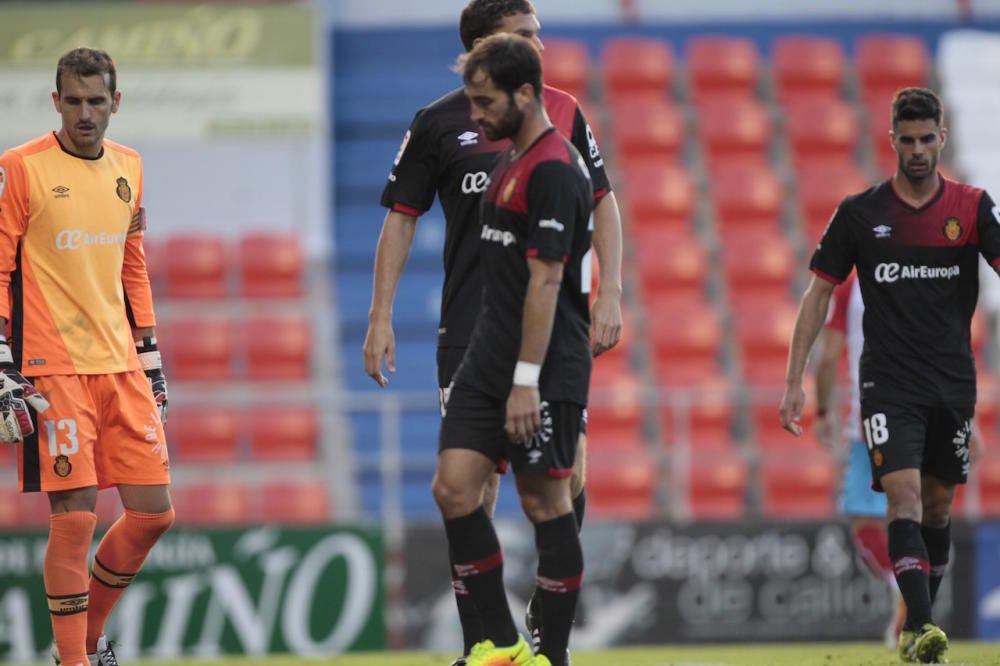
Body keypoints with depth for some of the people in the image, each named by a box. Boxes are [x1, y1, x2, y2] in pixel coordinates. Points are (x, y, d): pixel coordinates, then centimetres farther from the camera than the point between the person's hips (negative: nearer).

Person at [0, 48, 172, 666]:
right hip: (54, 371, -6)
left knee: (154, 511, 4)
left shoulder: (128, 168, 13)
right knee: (75, 517, -9)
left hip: (121, 364, 6)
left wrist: (151, 358, 20)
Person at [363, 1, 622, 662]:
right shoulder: (439, 123, 1)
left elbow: (603, 204, 12)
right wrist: (381, 318, 0)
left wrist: (610, 295, 3)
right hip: (470, 327, -1)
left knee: (566, 469, -6)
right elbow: (401, 219, 5)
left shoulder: (562, 112, 5)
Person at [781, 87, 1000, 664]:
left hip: (953, 383, 2)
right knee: (904, 496, -17)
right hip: (888, 384, -2)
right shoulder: (860, 213, 1)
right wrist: (795, 380, 1)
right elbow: (820, 293, 6)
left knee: (937, 507, 11)